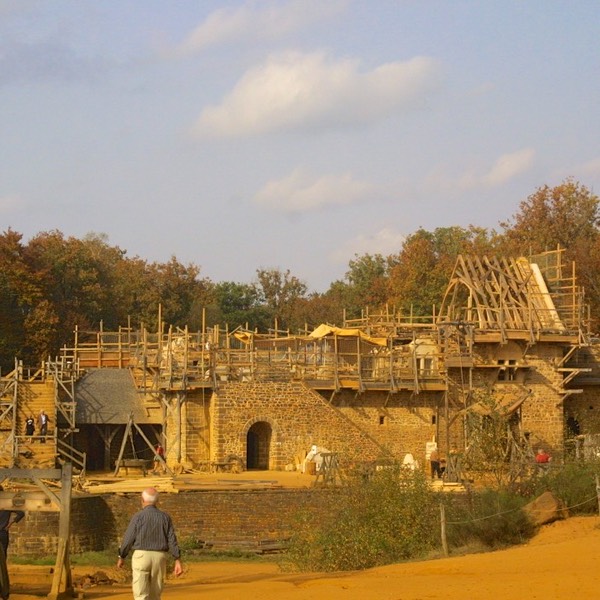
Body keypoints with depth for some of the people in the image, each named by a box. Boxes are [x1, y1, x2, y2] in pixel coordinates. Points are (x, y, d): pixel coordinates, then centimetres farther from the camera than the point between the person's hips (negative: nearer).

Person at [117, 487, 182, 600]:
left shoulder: (138, 517, -7)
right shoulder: (165, 517, 2)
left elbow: (128, 539, -5)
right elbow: (172, 540, -3)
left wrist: (121, 557, 11)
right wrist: (178, 562, -5)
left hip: (141, 557, -3)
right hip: (159, 559, 4)